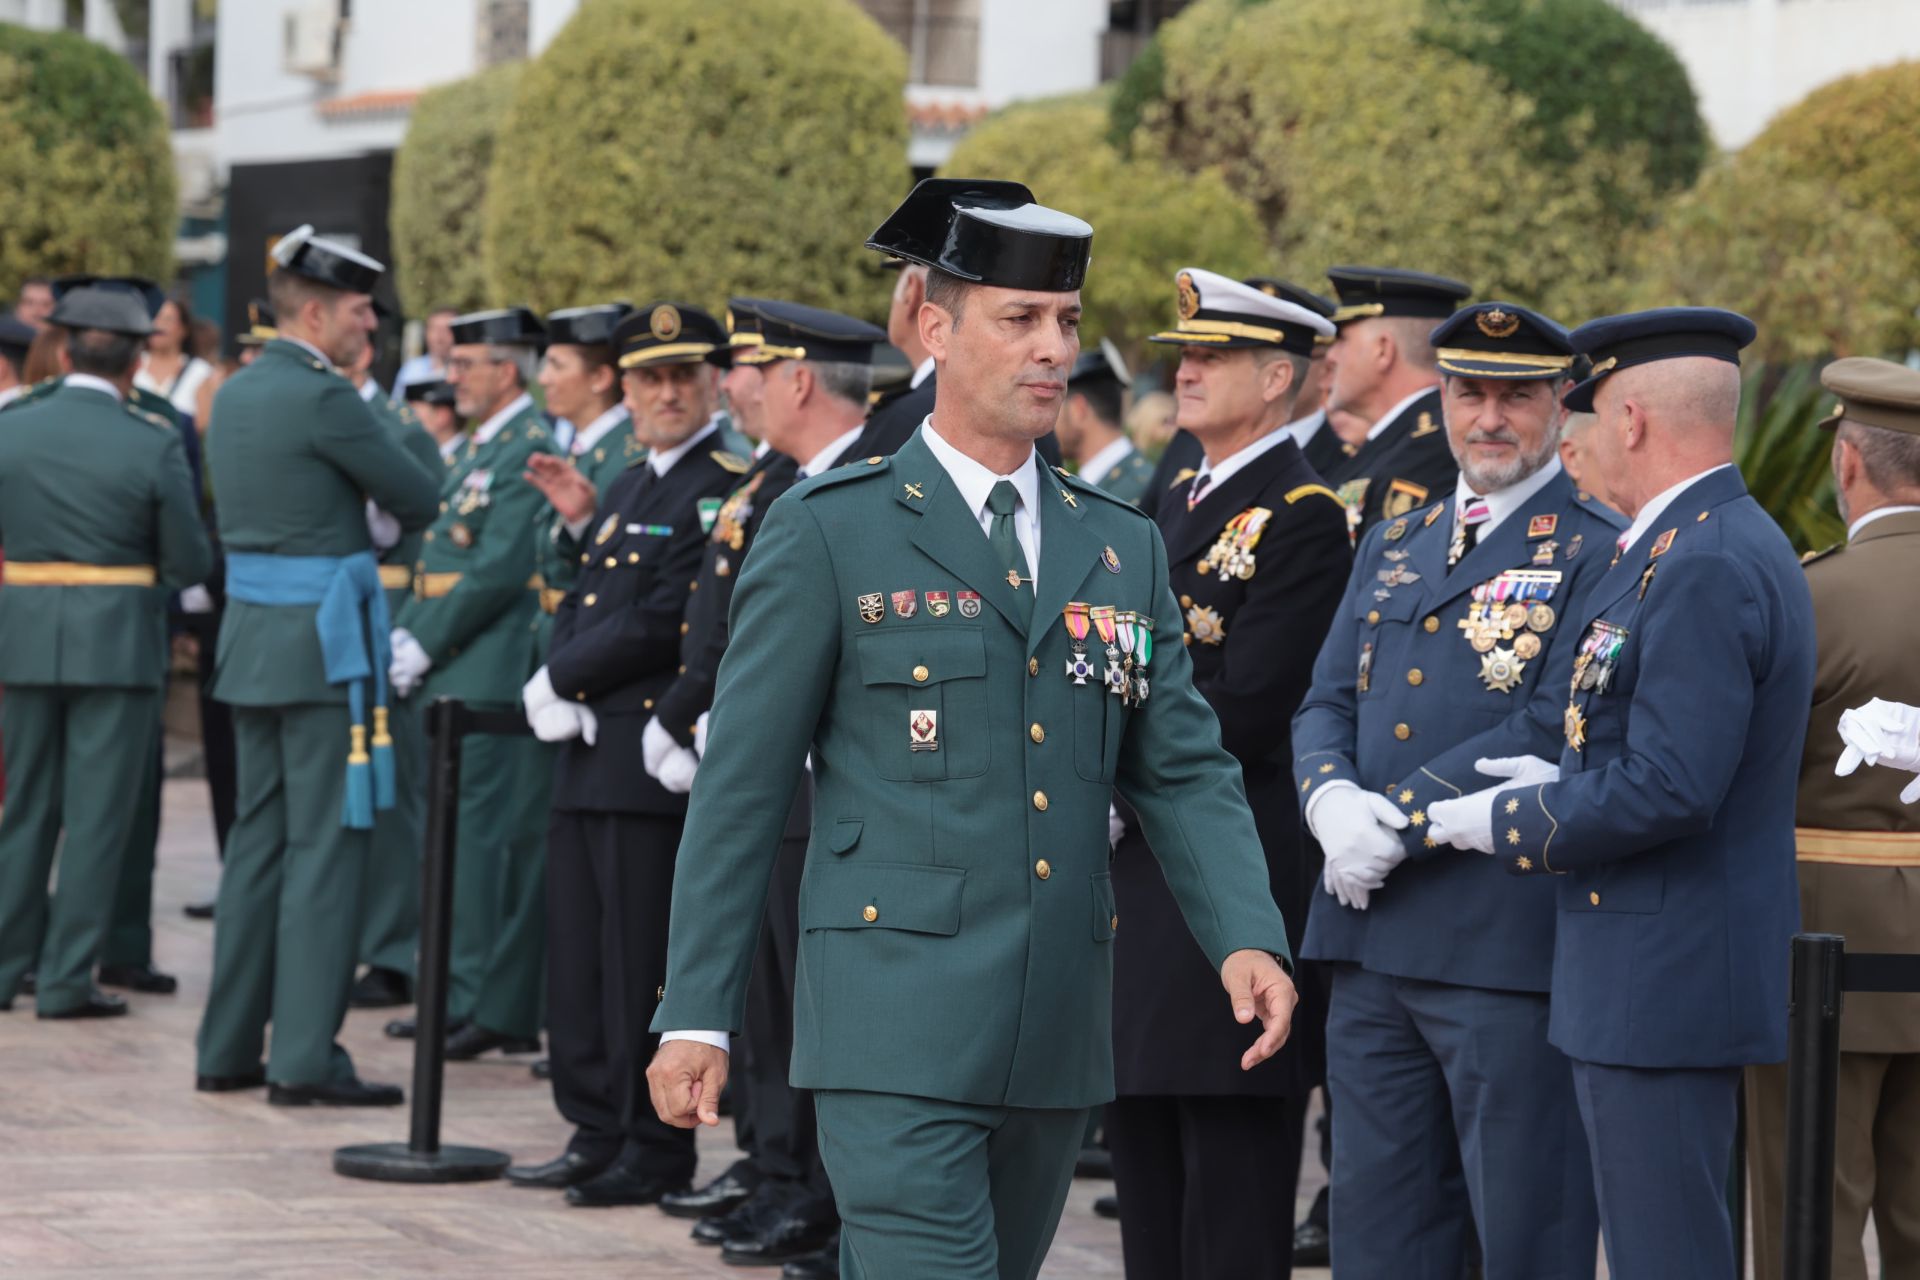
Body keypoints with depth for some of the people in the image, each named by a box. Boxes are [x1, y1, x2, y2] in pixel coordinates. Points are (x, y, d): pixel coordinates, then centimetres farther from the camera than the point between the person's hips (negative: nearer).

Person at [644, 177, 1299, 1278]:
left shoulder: (1123, 547, 13)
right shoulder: (831, 534, -2)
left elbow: (1184, 770, 10)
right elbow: (742, 788, -1)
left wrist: (1248, 939, -8)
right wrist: (696, 1016, -3)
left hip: (1060, 1040, 6)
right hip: (900, 1027, -5)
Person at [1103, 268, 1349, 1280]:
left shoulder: (1305, 517, -11)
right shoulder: (1178, 511, 18)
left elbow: (1239, 704, -18)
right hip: (1137, 874, 9)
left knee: (1231, 1175, -5)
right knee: (1143, 1149, 13)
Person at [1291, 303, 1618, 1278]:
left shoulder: (1597, 555, -4)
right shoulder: (1391, 549, 18)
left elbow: (1555, 731, -14)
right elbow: (1324, 706, 14)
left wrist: (1397, 822, -16)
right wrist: (1332, 802, -9)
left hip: (1508, 943, -7)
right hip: (1371, 941, 7)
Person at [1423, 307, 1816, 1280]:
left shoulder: (1705, 569, -19)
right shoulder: (1723, 545, 14)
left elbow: (1671, 789, -25)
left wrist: (1510, 823, -12)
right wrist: (1572, 782, 11)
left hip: (1662, 981, -11)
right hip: (1664, 976, 11)